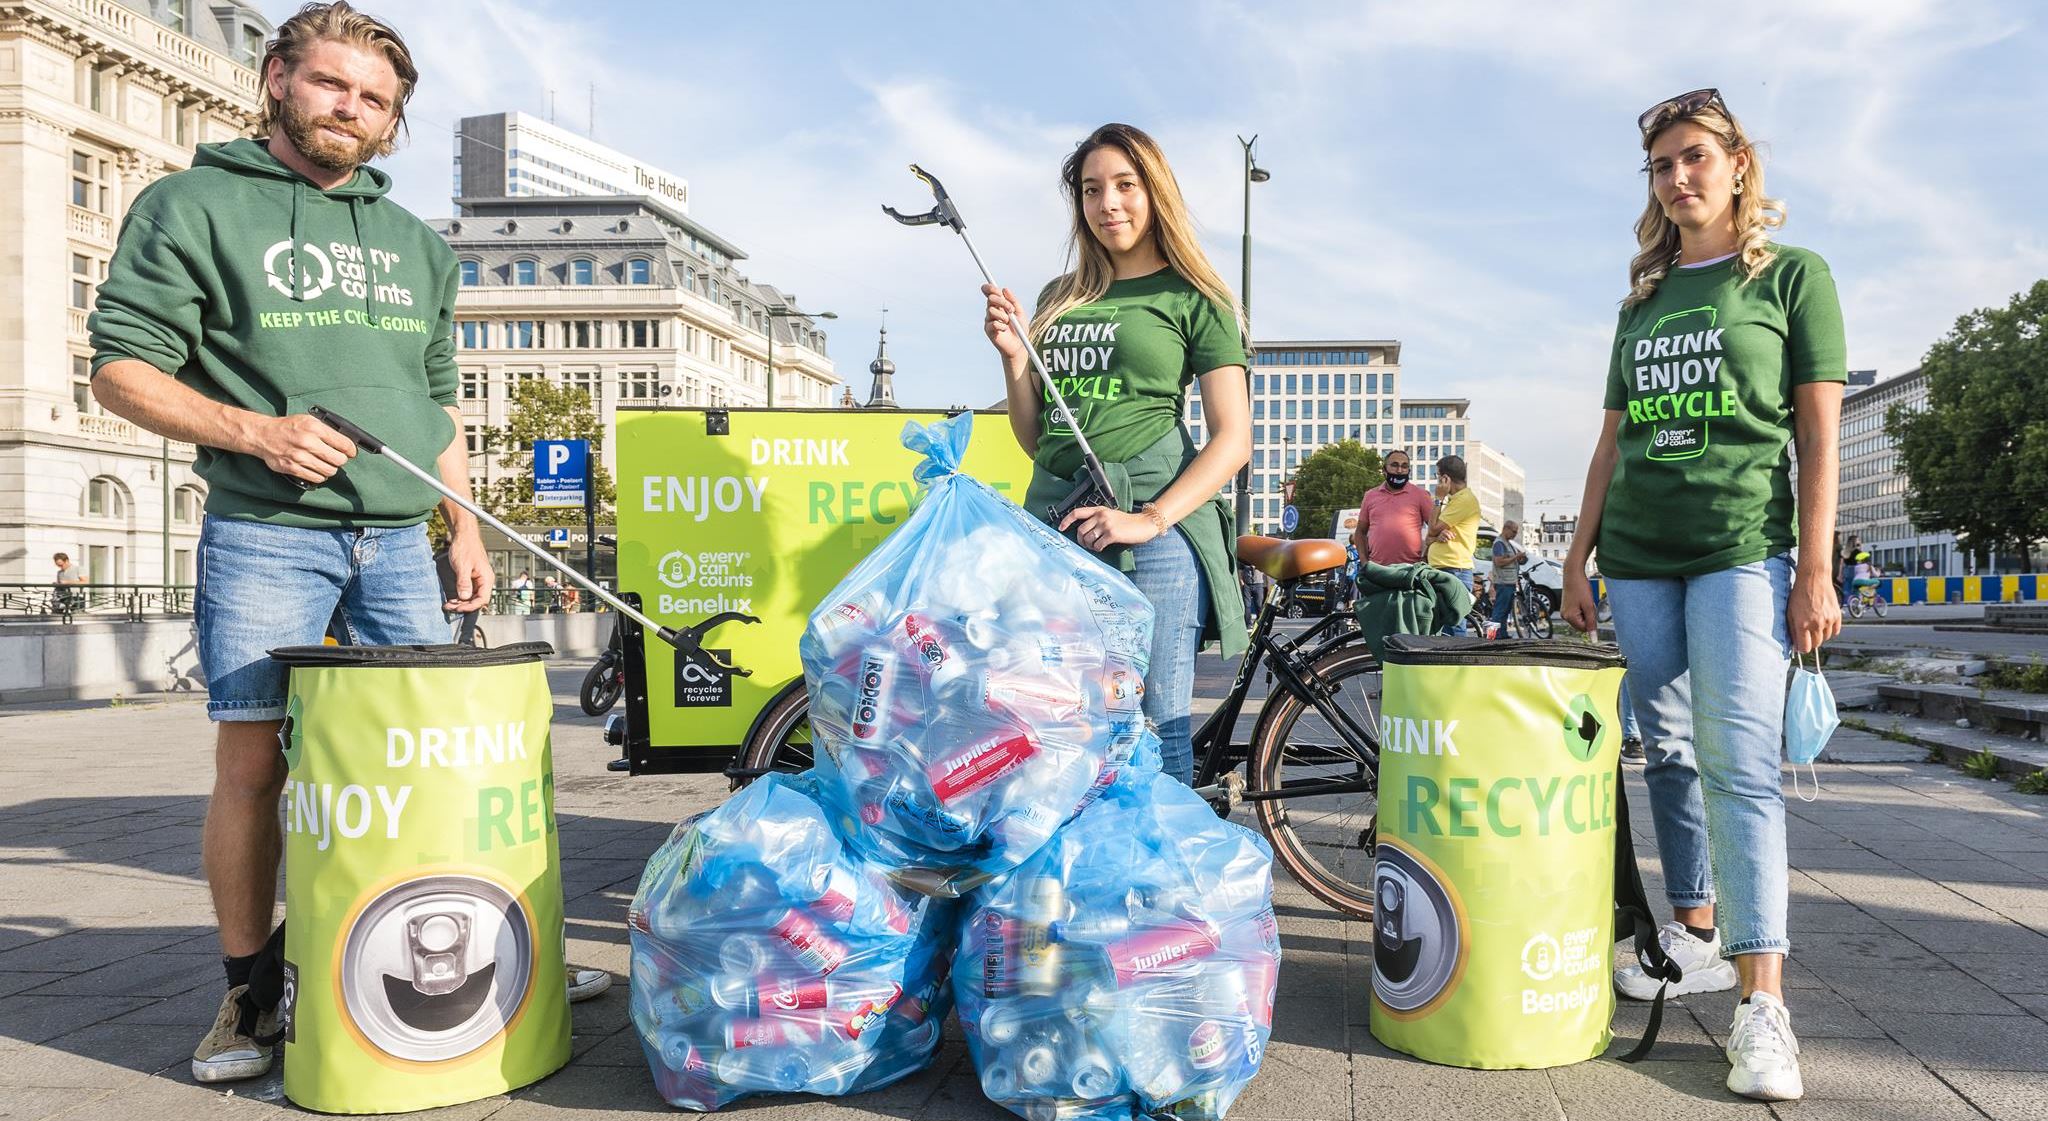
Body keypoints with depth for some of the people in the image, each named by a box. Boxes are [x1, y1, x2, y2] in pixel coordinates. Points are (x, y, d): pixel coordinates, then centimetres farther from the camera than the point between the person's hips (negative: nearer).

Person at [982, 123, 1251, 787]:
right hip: (1053, 515, 5)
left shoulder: (1193, 299, 5)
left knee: (1154, 727, -5)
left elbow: (1233, 439, -3)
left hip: (1152, 523, -5)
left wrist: (1149, 519, -15)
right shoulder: (1059, 300, 19)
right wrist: (1013, 357, 4)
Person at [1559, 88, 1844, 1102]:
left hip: (1743, 549, -5)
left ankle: (1762, 1004, -12)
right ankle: (1698, 935, 20)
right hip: (1638, 556, 5)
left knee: (1738, 761, -13)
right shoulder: (1643, 300, 17)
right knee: (1667, 750, 8)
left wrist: (1815, 571, -8)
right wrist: (1578, 559, 13)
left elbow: (1818, 436, -1)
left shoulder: (1792, 277, 4)